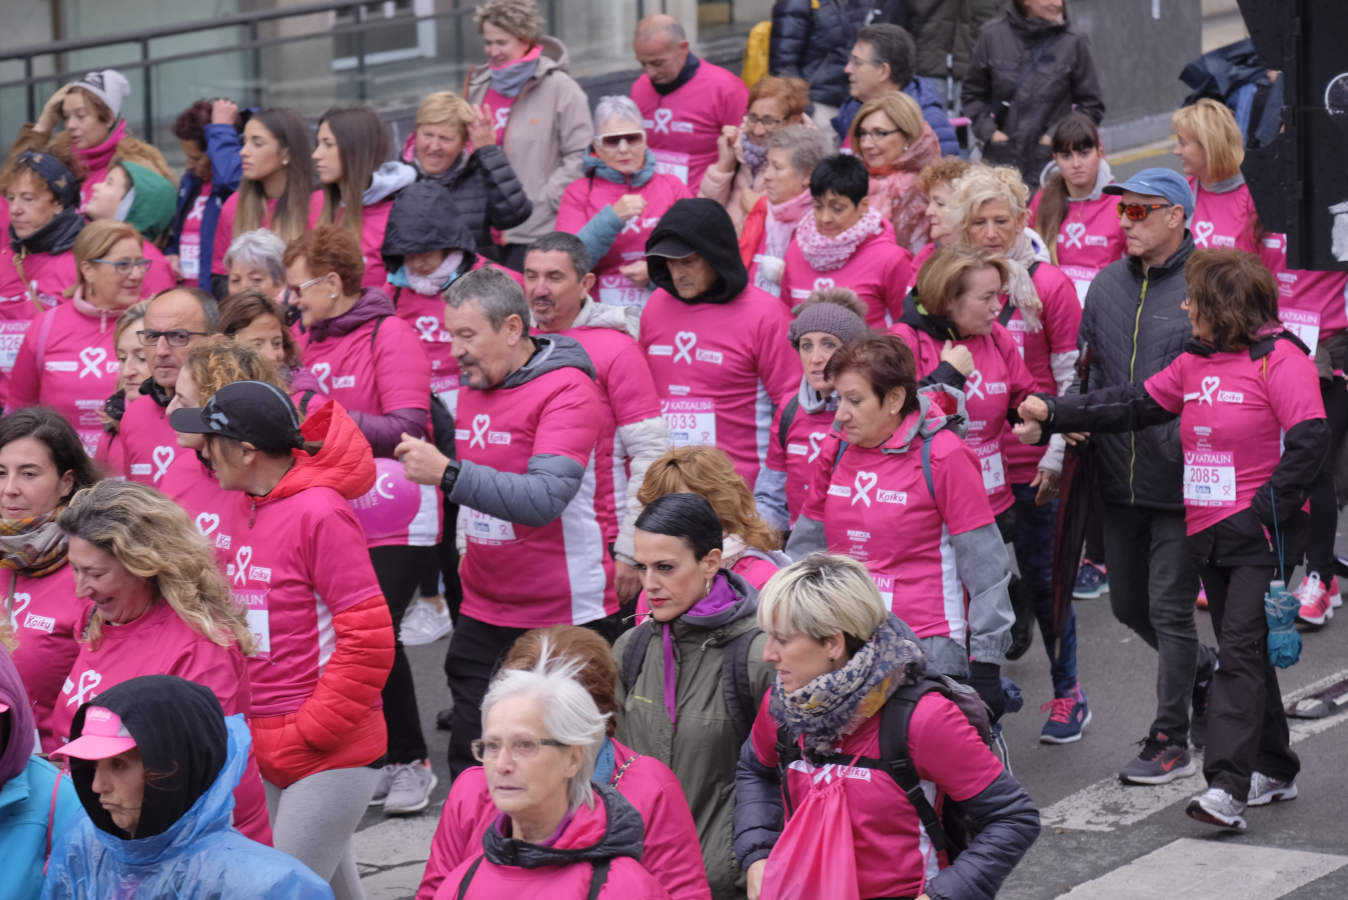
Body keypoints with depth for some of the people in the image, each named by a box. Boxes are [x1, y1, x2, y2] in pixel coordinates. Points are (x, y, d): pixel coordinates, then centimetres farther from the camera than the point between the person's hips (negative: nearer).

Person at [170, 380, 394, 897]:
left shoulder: (321, 513, -15)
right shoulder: (239, 510, 10)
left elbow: (367, 640, -16)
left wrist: (308, 732, -15)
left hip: (332, 753, -8)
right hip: (264, 754, 8)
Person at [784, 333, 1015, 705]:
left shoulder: (943, 457, -8)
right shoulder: (835, 451, 7)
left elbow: (984, 566, -7)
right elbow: (805, 549, 18)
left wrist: (986, 667, -9)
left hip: (928, 653, -5)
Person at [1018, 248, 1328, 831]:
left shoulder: (1279, 359, -11)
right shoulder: (1194, 365, 13)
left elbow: (1310, 442, -17)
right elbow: (1131, 406, 16)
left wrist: (1267, 511, -19)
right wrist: (1052, 414, 10)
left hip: (1261, 535, -8)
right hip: (1210, 531, 8)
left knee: (1240, 649, -14)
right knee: (1241, 652, 13)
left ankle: (1228, 786, -20)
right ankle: (1273, 771, 25)